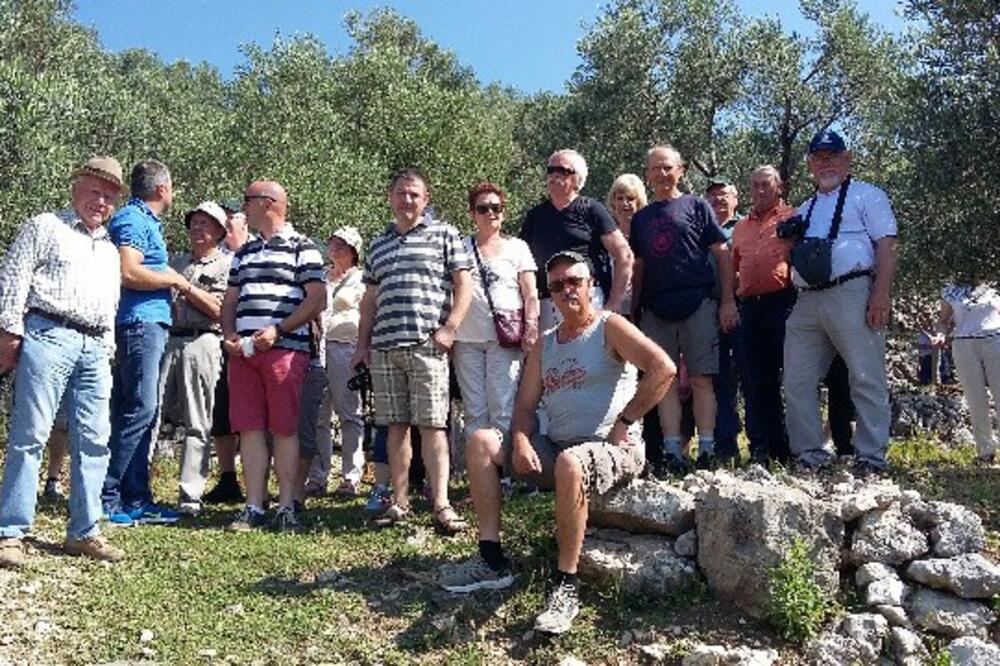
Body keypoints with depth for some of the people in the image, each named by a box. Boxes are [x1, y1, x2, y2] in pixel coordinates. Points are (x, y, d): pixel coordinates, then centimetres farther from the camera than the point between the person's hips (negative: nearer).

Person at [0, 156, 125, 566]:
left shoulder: (110, 250, 26)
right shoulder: (45, 228, 8)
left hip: (94, 348, 6)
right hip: (48, 336, -6)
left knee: (93, 442, 2)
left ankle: (84, 532, 9)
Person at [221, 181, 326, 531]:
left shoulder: (302, 248, 2)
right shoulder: (244, 252, 23)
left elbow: (317, 299, -6)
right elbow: (230, 300, 23)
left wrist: (277, 331, -14)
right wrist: (229, 335, 4)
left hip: (286, 349, -6)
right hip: (243, 350, 6)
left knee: (285, 429, -3)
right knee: (249, 429, 3)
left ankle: (287, 508, 3)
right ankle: (254, 507, 8)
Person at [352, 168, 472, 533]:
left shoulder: (444, 234, 8)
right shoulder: (378, 244, 21)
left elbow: (463, 284, 1)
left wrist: (449, 328, -10)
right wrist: (362, 345, 16)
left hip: (426, 344, -4)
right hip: (384, 347, 5)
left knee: (432, 425, -7)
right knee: (395, 426, 7)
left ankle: (441, 504, -6)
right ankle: (399, 502, 14)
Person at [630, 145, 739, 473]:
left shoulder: (696, 206, 9)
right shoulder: (641, 218, 18)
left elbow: (723, 254, 5)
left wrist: (728, 301, -4)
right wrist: (634, 309, 10)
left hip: (698, 306, -3)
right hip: (655, 309, 3)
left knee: (701, 379, -3)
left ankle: (707, 451, 1)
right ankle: (672, 453, 4)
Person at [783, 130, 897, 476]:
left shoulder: (866, 195, 8)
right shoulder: (804, 210, 27)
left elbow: (886, 245, -4)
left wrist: (882, 293, -15)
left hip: (852, 295, -6)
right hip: (806, 301, 6)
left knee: (866, 379, -6)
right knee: (796, 381, 3)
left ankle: (871, 455, 1)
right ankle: (810, 453, 11)